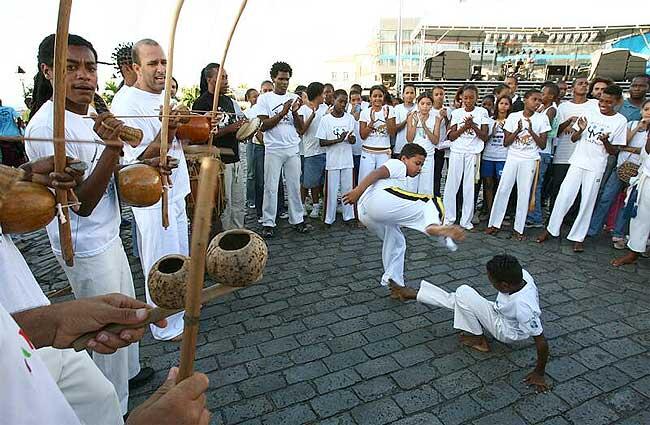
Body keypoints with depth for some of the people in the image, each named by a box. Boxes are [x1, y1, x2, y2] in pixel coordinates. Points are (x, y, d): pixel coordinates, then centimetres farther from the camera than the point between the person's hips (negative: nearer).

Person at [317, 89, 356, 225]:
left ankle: (348, 216, 21)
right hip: (332, 161, -3)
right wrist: (338, 140, -19)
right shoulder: (326, 119, -5)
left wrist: (351, 139, -14)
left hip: (347, 160, 3)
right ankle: (329, 218, 14)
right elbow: (322, 142, -7)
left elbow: (353, 139, 10)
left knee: (348, 188, 9)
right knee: (331, 190, 3)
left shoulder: (350, 118, 4)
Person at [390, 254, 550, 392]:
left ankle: (478, 339, 0)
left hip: (506, 331, -7)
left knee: (464, 294, -20)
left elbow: (541, 341, -31)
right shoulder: (520, 274, -23)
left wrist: (539, 373, -18)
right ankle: (415, 294, 15)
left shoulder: (524, 307, -39)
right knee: (457, 299, 0)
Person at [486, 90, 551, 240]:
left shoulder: (542, 118, 0)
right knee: (502, 190, 0)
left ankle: (519, 229, 9)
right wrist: (518, 130, -14)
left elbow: (543, 145, -1)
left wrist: (531, 131, -13)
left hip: (530, 160, -1)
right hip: (512, 158, 1)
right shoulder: (513, 116, 1)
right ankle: (494, 223, 11)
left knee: (524, 193, 1)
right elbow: (506, 143, 0)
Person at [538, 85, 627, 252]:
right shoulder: (589, 113, 2)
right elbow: (573, 139, 6)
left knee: (587, 202, 3)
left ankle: (578, 237, 13)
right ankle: (551, 229, 12)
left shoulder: (620, 121, -2)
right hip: (577, 162, 1)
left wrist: (605, 141, -20)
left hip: (596, 167, -1)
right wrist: (580, 130, -15)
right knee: (564, 196, -1)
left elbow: (613, 151, 0)